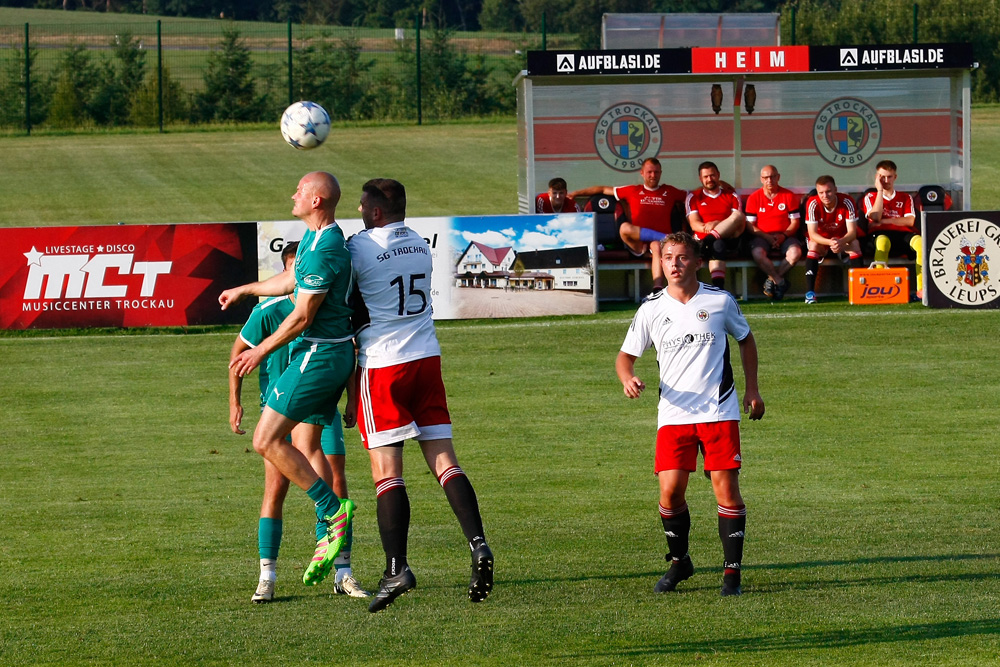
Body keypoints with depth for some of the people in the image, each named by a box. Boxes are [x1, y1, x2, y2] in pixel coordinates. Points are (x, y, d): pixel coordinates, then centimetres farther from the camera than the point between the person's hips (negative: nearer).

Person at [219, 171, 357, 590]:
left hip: (318, 357, -10)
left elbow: (303, 316, -19)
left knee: (266, 440, -7)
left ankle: (333, 509, -6)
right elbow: (291, 280, 30)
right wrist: (244, 290, 42)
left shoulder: (324, 250, -22)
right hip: (329, 354, 10)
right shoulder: (315, 238, 12)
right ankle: (326, 539, 14)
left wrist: (262, 351, -9)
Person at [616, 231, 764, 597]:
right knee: (670, 490, -7)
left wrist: (752, 389, 11)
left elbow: (746, 339, 17)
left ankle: (732, 570, 3)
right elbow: (626, 355, 9)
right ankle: (679, 562, 16)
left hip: (719, 412, -1)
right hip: (674, 414, 1)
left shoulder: (720, 301, 1)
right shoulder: (651, 310, 2)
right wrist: (627, 378, -14)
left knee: (726, 488, -7)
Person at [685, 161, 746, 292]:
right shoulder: (693, 197, 20)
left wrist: (716, 224, -11)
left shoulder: (731, 196, 22)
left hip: (729, 240, 2)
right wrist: (707, 228, -18)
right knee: (717, 246, -42)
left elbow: (741, 221, 8)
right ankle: (718, 289, -60)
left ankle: (710, 239, -46)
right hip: (701, 239, -2)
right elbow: (694, 224, 7)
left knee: (739, 216, -30)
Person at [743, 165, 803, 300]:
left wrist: (784, 235, -14)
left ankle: (772, 279, -14)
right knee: (757, 253, -35)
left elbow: (795, 221, 5)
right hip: (762, 237, -1)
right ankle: (780, 282, -20)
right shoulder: (754, 198, 6)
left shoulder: (789, 196, 7)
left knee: (795, 253, -32)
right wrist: (767, 237, -14)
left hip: (785, 237, 1)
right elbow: (749, 225, 2)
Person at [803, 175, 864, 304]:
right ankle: (810, 292, -36)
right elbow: (812, 234, -26)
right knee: (813, 245, -32)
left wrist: (841, 242, -46)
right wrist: (830, 242, -45)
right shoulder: (813, 204, -23)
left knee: (855, 244, -29)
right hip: (820, 240, -1)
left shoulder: (847, 202, -22)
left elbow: (852, 232, -24)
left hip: (842, 239, 1)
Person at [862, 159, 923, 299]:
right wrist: (880, 190, 3)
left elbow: (910, 221, 6)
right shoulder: (870, 197, 19)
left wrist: (885, 221, -3)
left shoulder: (905, 198, 23)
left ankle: (921, 288, -38)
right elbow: (875, 217, -3)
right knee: (882, 241, -41)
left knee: (920, 242, -33)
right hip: (880, 233, -2)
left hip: (903, 234, 2)